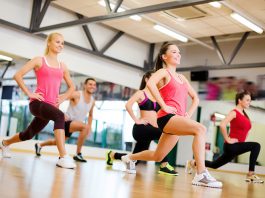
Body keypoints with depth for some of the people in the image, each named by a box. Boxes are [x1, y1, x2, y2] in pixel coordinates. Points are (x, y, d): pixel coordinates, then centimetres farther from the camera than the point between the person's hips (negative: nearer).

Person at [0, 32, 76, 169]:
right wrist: (29, 93, -9)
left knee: (29, 134, 18)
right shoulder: (39, 60, 2)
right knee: (59, 116, -36)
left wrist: (62, 98, 9)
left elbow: (71, 87, 25)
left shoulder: (62, 66, 16)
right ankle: (63, 157, -40)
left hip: (51, 105, 6)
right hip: (37, 102, -6)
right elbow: (18, 75, -3)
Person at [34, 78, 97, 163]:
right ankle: (78, 154, -23)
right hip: (67, 122, -8)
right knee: (85, 127, -33)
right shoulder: (77, 94, -17)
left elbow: (90, 115, 22)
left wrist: (89, 127, 9)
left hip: (74, 124, 8)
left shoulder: (92, 101, 4)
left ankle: (39, 145, 50)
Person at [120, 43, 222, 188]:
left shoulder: (181, 78, 24)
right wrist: (164, 106, -21)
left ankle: (129, 158, 41)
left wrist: (189, 113, 13)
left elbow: (195, 98, 30)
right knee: (200, 129, -31)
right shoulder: (163, 72, 1)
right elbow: (150, 83, -22)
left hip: (178, 119, 8)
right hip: (167, 117, -8)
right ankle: (201, 174, -35)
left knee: (157, 156, 17)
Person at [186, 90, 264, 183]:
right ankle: (251, 174, -21)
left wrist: (243, 139, 16)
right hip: (231, 145, -9)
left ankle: (193, 163, 30)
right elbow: (222, 125, -25)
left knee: (214, 165, 17)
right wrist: (227, 139, -20)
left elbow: (246, 129, 32)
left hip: (237, 146, 9)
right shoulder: (234, 112, -10)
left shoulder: (244, 115, 15)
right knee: (256, 146, -24)